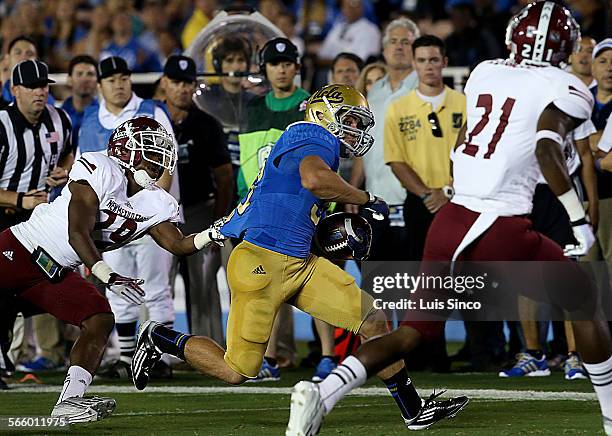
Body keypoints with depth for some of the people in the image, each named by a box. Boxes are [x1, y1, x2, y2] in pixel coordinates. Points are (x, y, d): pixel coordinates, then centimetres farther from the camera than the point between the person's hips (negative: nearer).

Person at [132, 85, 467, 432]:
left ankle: (416, 410, 8)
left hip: (301, 263, 10)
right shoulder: (317, 139, -9)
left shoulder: (322, 145, 20)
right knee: (237, 371, -2)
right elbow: (313, 179, -34)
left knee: (373, 321, 1)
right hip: (263, 261, -10)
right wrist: (366, 200, -18)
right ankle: (160, 338, 20)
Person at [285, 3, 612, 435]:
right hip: (502, 227, -5)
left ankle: (321, 394, -9)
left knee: (414, 331, 11)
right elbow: (547, 148, -19)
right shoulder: (565, 89, -3)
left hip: (451, 220, 5)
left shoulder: (484, 73, 15)